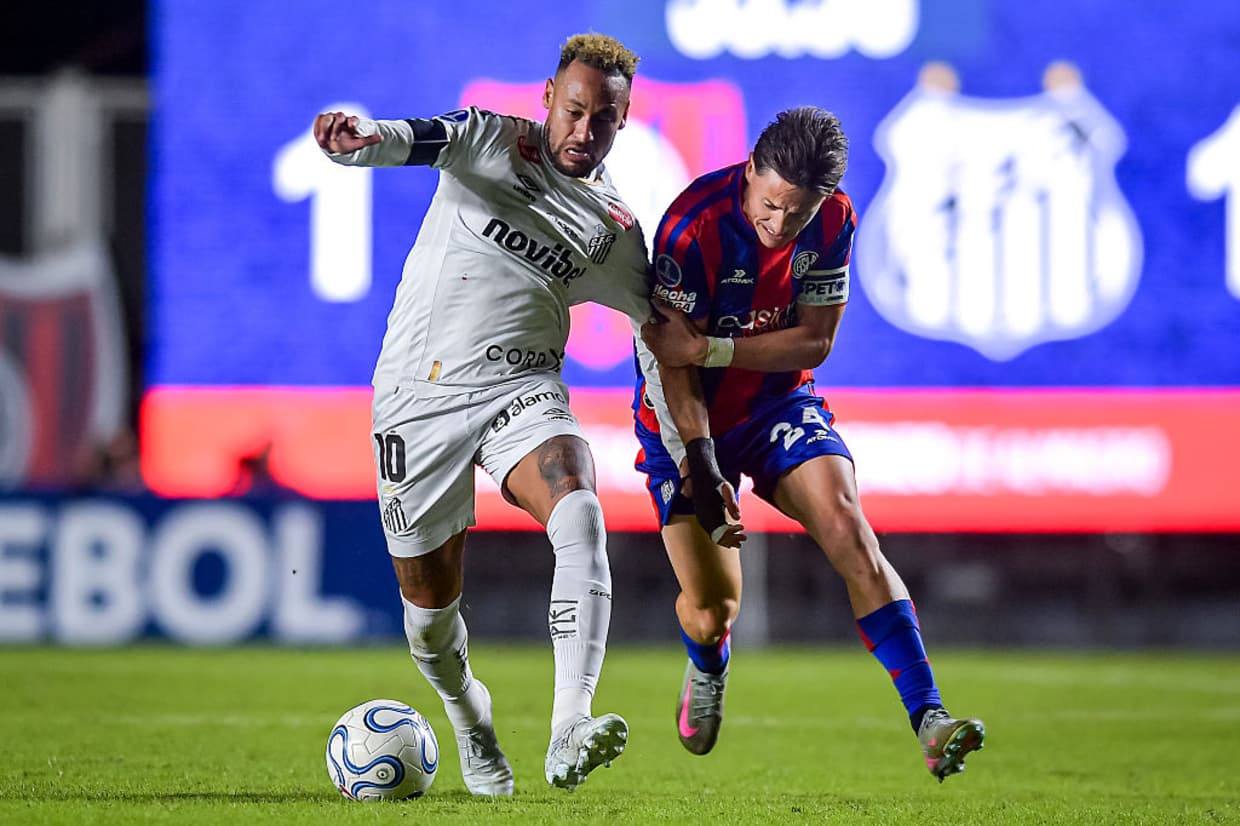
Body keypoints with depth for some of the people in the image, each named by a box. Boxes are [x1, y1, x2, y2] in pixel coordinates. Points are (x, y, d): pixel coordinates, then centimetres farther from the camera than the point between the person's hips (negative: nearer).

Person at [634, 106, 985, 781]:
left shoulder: (834, 220, -12)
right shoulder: (693, 226, -25)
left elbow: (815, 341, -9)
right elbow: (673, 363, -20)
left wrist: (709, 349, -23)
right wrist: (702, 467, -30)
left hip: (779, 402, 3)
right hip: (689, 419, -3)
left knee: (847, 527, -22)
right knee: (711, 610, -6)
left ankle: (929, 721, -27)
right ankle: (707, 670, 35)